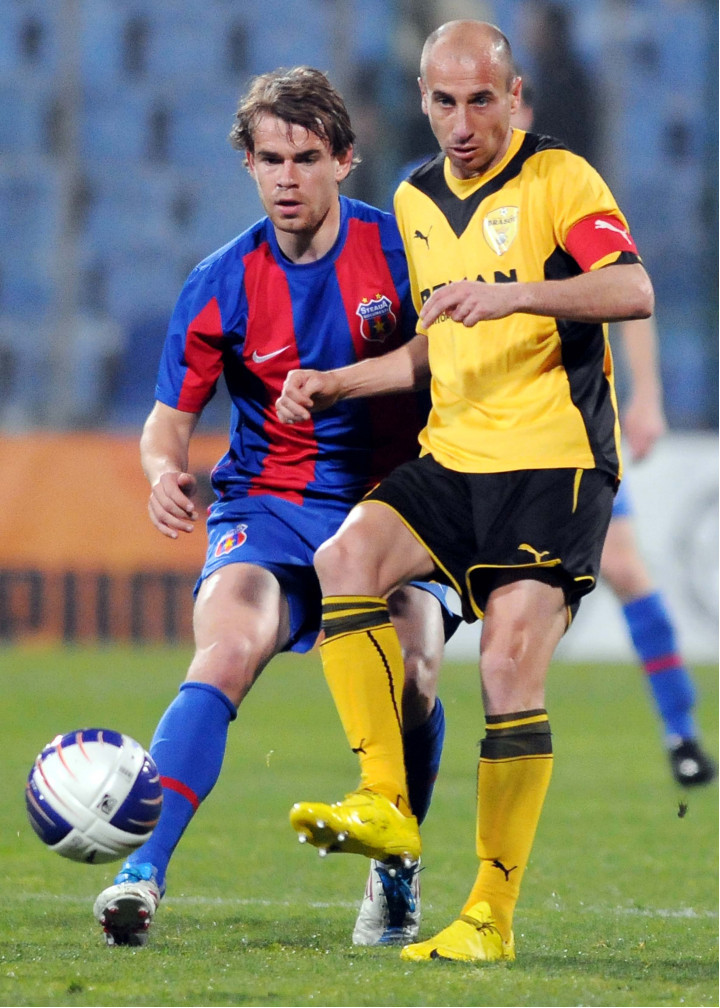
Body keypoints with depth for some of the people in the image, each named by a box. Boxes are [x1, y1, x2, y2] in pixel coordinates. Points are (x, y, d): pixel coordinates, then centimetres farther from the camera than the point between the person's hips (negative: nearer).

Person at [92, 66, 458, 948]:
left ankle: (397, 874, 5)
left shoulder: (401, 253, -6)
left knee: (410, 677, -23)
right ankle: (144, 871, -35)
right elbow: (171, 416, 2)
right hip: (268, 508, 0)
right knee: (226, 652, -29)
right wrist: (163, 469, -20)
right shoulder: (220, 287, -4)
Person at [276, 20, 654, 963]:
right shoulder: (416, 201, 16)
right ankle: (385, 804, -24)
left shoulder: (559, 178, -4)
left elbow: (633, 291, -20)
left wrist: (513, 293, -33)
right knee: (344, 557, -23)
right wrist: (332, 384, 14)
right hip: (451, 458, 6)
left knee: (511, 665, -14)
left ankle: (493, 915, -5)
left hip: (554, 460, -6)